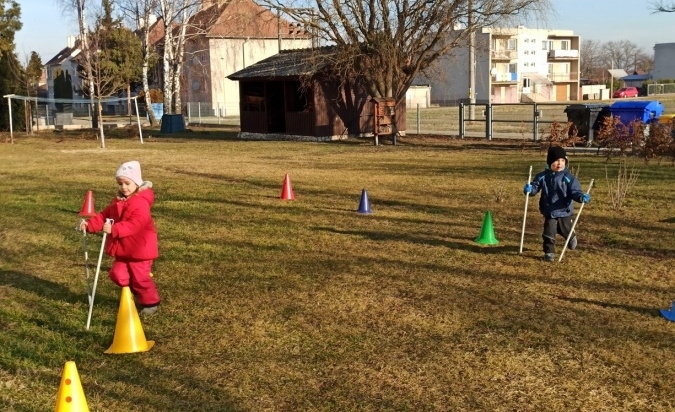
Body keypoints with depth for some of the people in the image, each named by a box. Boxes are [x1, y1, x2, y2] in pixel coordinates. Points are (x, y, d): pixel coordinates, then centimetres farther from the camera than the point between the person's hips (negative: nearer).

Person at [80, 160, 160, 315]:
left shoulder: (141, 203, -20)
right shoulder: (118, 201, 9)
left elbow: (134, 225, -31)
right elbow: (104, 215, 9)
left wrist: (114, 229, -41)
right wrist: (90, 225, -6)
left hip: (139, 249, -8)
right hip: (123, 248, 8)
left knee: (140, 277, 2)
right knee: (117, 274, 7)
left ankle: (151, 302, 23)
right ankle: (136, 294, 30)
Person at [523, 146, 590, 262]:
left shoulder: (569, 177, -12)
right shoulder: (542, 176, -7)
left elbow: (575, 191, -15)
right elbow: (535, 188, -4)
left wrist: (581, 197, -35)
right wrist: (529, 189, -27)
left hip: (564, 211, 0)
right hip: (549, 212, 0)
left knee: (566, 231, 20)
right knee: (549, 233, -3)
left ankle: (572, 238, 55)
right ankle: (549, 252, 13)